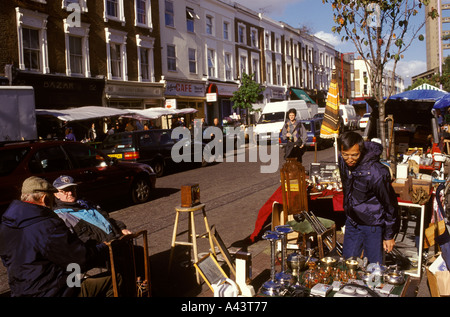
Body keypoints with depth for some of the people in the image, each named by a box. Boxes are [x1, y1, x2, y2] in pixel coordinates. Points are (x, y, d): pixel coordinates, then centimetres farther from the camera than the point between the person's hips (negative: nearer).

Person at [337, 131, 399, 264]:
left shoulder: (376, 172, -27)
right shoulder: (343, 161, -8)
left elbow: (390, 205, -15)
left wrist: (389, 236, -8)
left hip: (373, 225, -6)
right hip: (352, 222, 6)